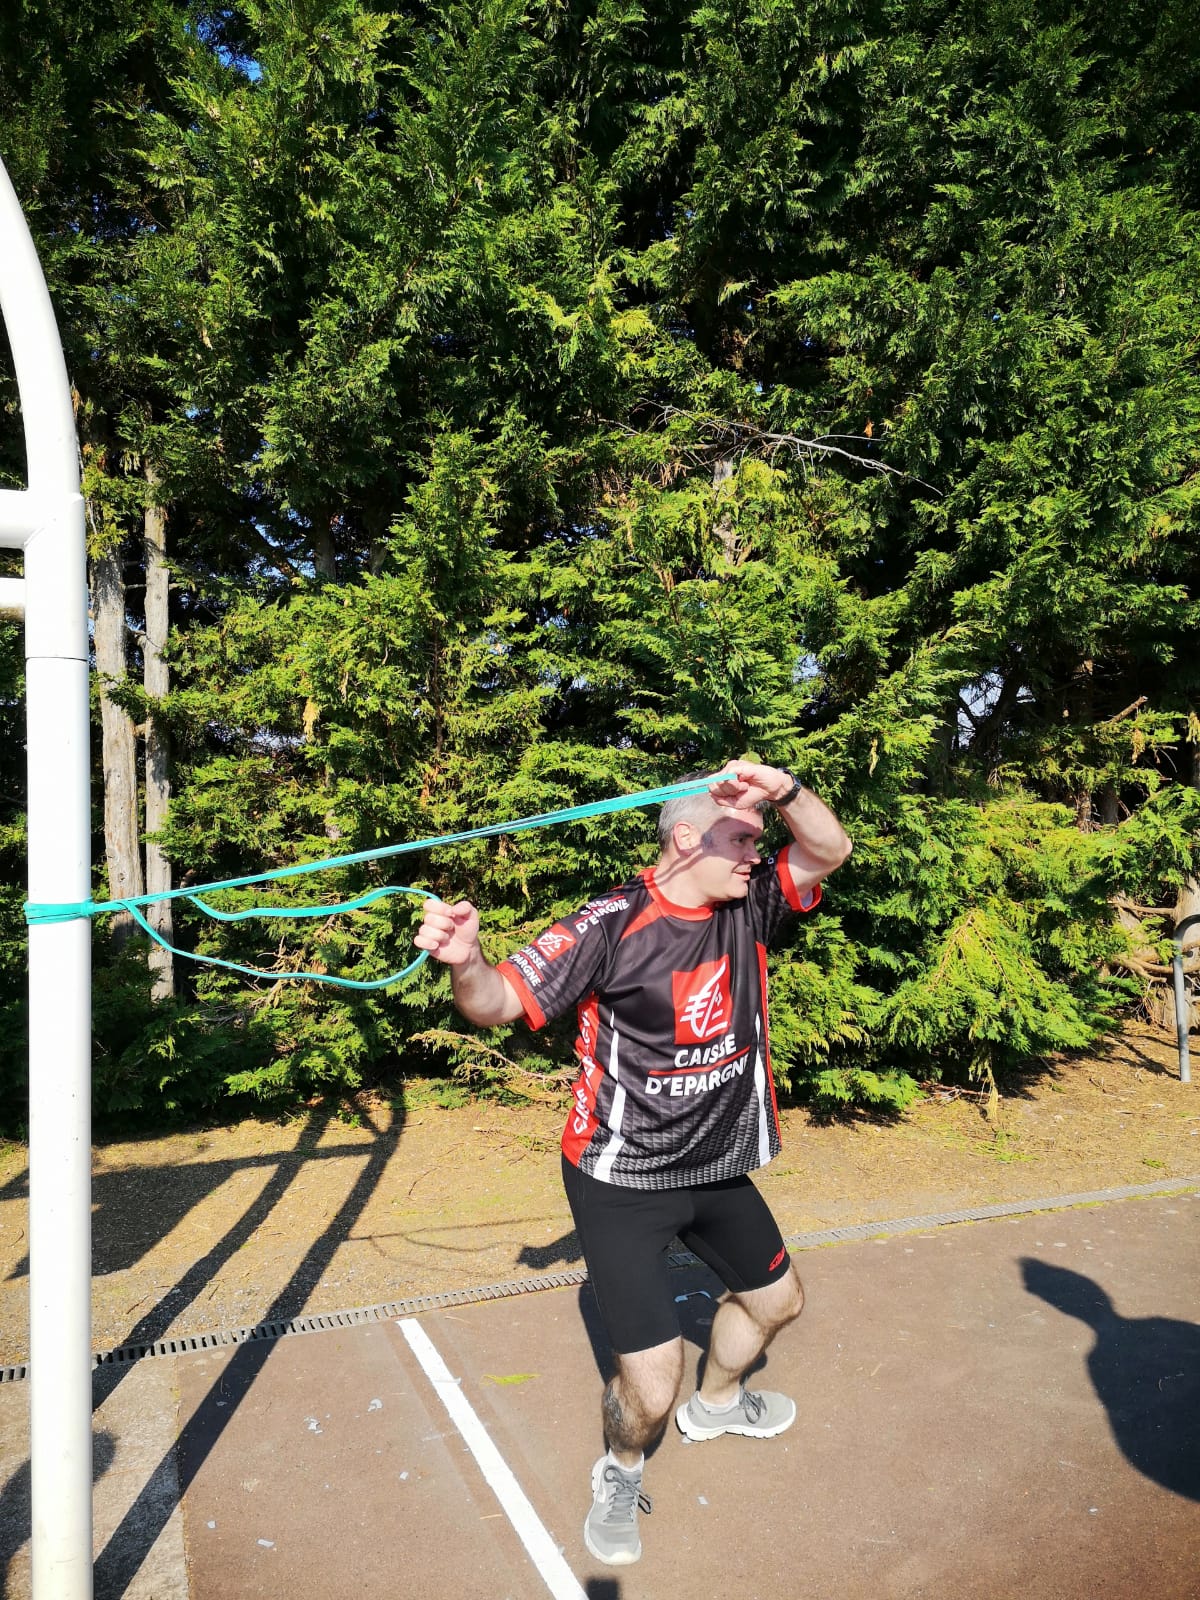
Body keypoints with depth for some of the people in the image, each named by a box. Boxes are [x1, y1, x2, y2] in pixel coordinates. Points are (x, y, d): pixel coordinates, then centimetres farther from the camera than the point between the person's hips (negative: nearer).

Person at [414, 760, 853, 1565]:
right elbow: (501, 1003, -25)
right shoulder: (612, 924, -24)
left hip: (715, 1167, 7)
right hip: (621, 1182, -7)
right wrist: (466, 962, -48)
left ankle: (716, 1401, 60)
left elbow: (829, 852, -14)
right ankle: (622, 1472, 31)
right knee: (651, 1387, -8)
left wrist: (784, 789, -34)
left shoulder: (748, 906, -6)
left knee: (777, 1298, 27)